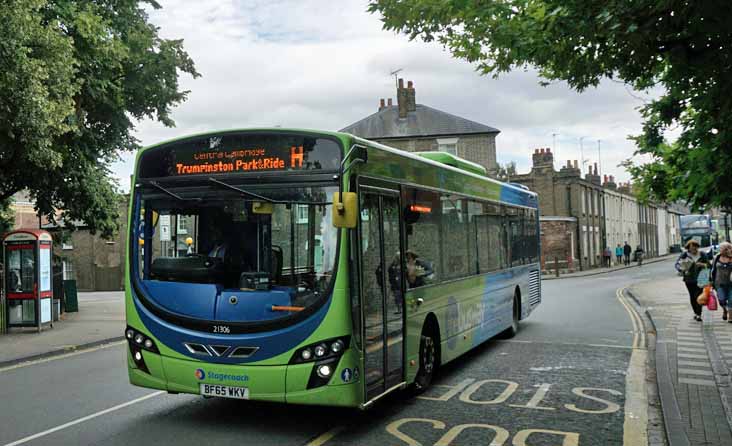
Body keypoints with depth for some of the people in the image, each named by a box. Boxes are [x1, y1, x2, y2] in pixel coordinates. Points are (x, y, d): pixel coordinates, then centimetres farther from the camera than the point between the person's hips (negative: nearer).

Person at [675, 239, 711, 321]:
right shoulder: (684, 255, -3)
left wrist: (702, 265, -15)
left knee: (698, 296, -10)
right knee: (692, 296, 9)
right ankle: (695, 312, 26)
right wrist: (682, 271, -23)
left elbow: (708, 265, 7)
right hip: (689, 279, 1)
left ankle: (699, 314, -5)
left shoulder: (702, 255, 1)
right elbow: (677, 264, -5)